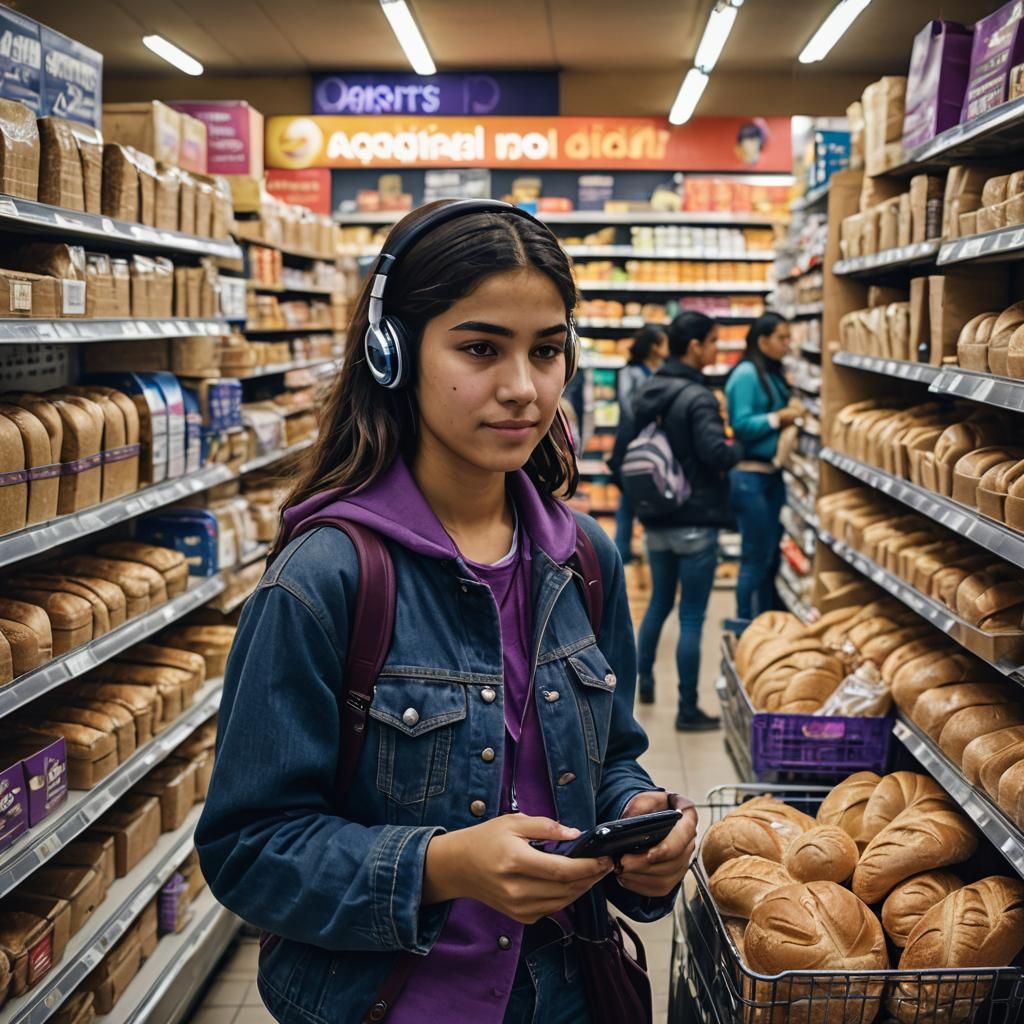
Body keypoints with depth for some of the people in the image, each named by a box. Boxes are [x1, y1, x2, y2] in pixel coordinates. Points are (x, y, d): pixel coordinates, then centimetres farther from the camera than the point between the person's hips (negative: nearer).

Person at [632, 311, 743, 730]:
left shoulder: (649, 392, 7)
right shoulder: (697, 397, -18)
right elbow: (717, 455, -26)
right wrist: (736, 448, -6)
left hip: (657, 519, 8)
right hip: (695, 522, -8)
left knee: (659, 602, 23)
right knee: (691, 617, -1)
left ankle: (643, 681, 35)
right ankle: (688, 711, 6)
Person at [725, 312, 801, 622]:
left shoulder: (773, 373, 11)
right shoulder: (746, 375, -14)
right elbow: (741, 425, -20)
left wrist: (791, 415, -1)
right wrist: (779, 417, -19)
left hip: (773, 474, 9)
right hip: (751, 477, -9)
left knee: (772, 555, 14)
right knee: (756, 558, -2)